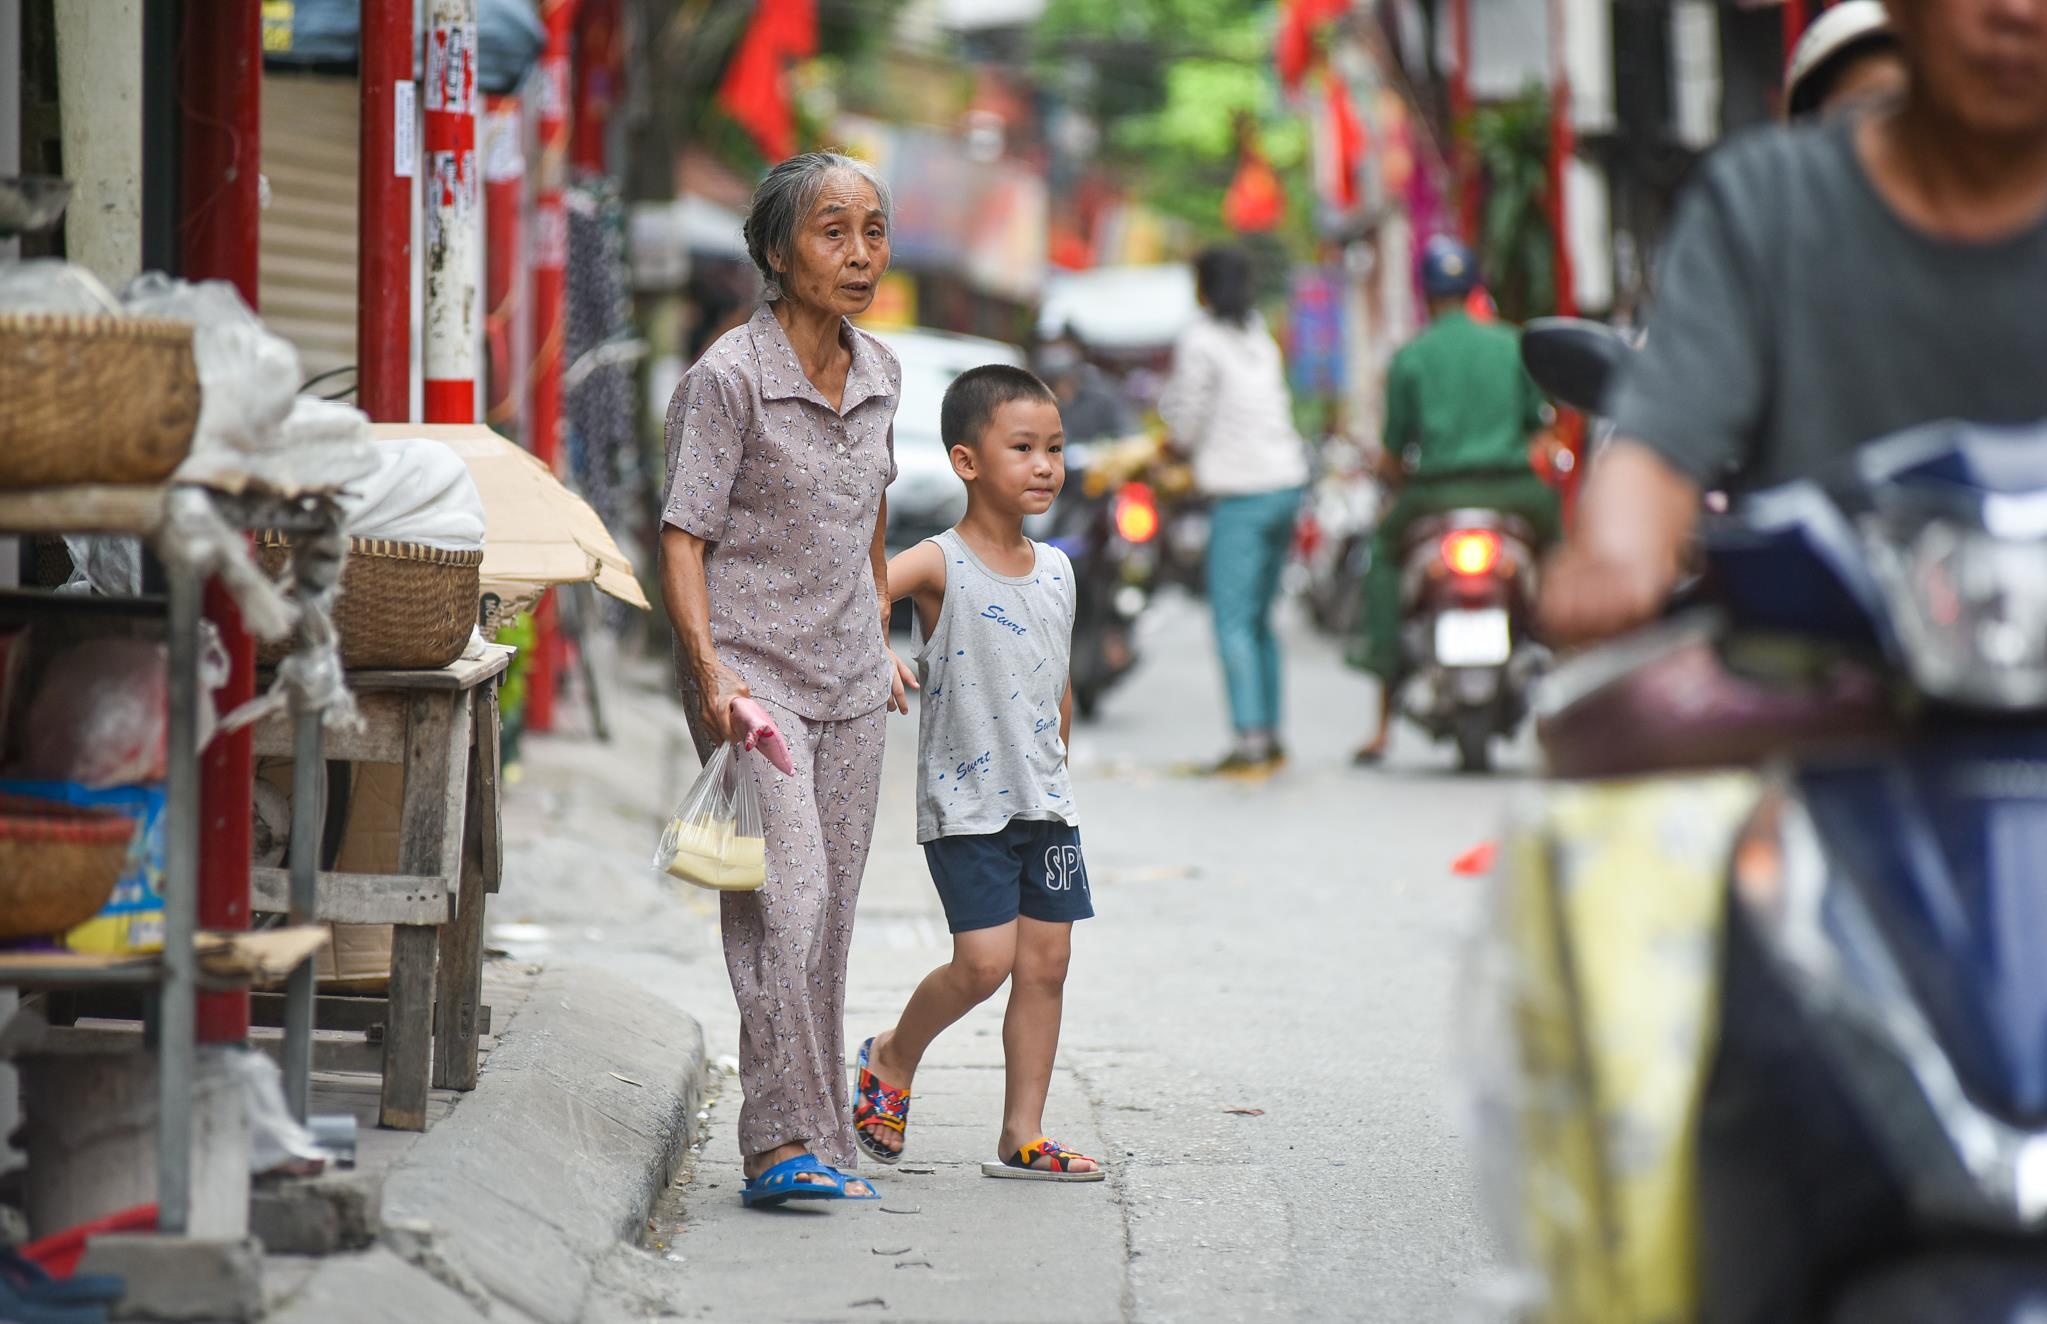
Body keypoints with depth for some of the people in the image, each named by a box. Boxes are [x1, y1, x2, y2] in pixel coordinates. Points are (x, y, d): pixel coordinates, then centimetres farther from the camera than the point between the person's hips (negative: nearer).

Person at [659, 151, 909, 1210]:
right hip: (751, 671, -6)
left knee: (828, 915, 8)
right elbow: (683, 537, -13)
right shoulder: (729, 378, -11)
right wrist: (710, 668, -23)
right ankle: (782, 1144, -20)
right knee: (785, 894, -18)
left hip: (849, 684, 6)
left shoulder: (878, 374, 9)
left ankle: (818, 1134, 13)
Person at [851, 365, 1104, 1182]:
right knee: (984, 961, -11)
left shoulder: (1056, 571, 9)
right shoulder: (941, 565, -10)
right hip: (964, 804, -6)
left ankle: (1022, 1137, 10)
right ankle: (892, 1059, 16)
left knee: (1046, 961, 4)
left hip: (1043, 804, 6)